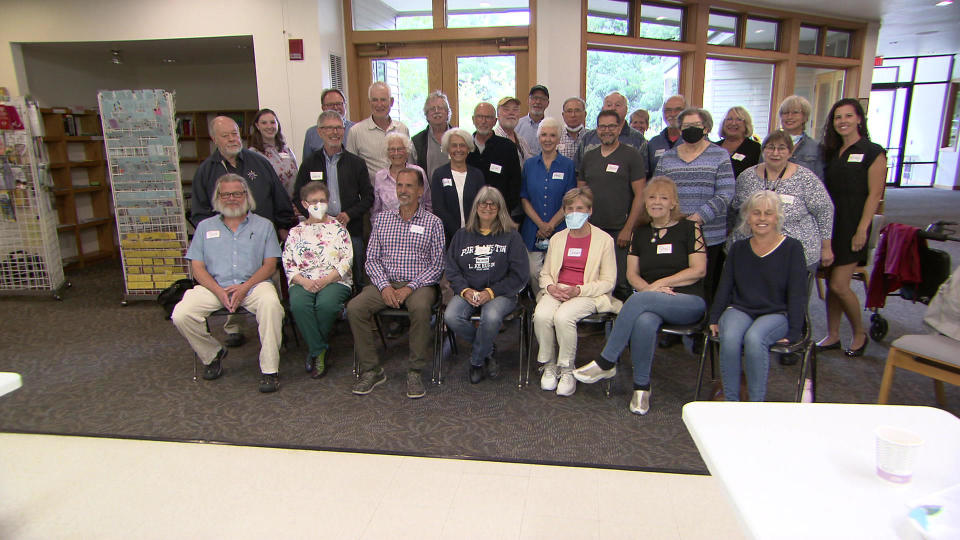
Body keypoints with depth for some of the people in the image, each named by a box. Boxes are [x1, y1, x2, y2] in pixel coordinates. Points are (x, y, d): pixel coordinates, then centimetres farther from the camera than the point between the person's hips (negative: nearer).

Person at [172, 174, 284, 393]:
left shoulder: (263, 225, 13)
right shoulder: (205, 227, 18)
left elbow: (270, 265, 3)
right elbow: (197, 267, 9)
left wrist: (244, 287, -13)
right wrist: (219, 291, -10)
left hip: (253, 284, -2)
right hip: (214, 286, 2)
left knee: (271, 304, -35)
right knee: (181, 315, -22)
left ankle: (270, 369, -25)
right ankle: (212, 355, 6)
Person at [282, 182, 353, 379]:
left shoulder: (338, 228, 14)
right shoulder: (296, 232, 18)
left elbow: (347, 260, 3)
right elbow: (288, 264, 8)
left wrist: (326, 280, -12)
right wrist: (303, 281, -12)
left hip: (335, 280, -1)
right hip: (303, 282, 2)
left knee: (326, 304, -34)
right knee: (298, 304, -33)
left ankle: (314, 347, -6)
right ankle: (319, 351, -16)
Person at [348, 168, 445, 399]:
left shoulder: (433, 222, 5)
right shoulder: (382, 219, 14)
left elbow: (437, 265, -1)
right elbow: (372, 259, 9)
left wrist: (410, 288, -14)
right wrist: (384, 286, -9)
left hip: (418, 284, -3)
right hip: (385, 283, 3)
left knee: (421, 307, -36)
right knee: (354, 308, -23)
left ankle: (415, 371, -21)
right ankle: (371, 369, -10)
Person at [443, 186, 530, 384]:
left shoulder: (511, 236, 5)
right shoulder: (462, 235, 15)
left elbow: (520, 275, -1)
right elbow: (452, 270, 10)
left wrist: (491, 292, -12)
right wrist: (465, 290, -10)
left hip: (500, 293, -3)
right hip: (467, 292, 3)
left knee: (491, 317, -36)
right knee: (451, 317, -28)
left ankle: (477, 361, -6)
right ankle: (487, 351, -2)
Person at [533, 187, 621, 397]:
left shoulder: (604, 239, 1)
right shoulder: (557, 238, 15)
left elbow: (608, 282, -2)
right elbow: (544, 273, 18)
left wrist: (578, 290, -16)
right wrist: (551, 287, -6)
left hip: (589, 294, -4)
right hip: (557, 291, 4)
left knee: (563, 317, -34)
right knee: (541, 315, -29)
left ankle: (567, 371, -12)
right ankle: (549, 366, -6)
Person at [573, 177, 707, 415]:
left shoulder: (690, 228, 5)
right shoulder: (640, 233, 16)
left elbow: (699, 270, -3)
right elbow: (632, 273, 11)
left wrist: (659, 284, -9)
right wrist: (648, 288, -10)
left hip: (690, 302, -3)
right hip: (651, 303, 3)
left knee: (639, 299, -34)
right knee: (644, 322, -36)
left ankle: (606, 363, -25)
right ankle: (641, 386, -18)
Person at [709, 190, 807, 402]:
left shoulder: (791, 248, 4)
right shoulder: (738, 248, 14)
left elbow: (797, 294, -1)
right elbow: (724, 287, 13)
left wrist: (793, 332, -9)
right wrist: (714, 319, 2)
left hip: (776, 314, -2)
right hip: (739, 309, 2)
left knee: (754, 338, -35)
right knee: (729, 337, -32)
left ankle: (756, 403, -20)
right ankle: (731, 401, -19)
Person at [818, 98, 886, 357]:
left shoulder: (872, 152, -5)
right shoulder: (831, 151, 13)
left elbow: (875, 194, -9)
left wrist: (862, 230, -15)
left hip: (851, 226, -6)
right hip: (829, 224, 6)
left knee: (839, 285, -8)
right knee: (831, 283, 9)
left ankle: (860, 334, 15)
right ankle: (832, 336, 20)